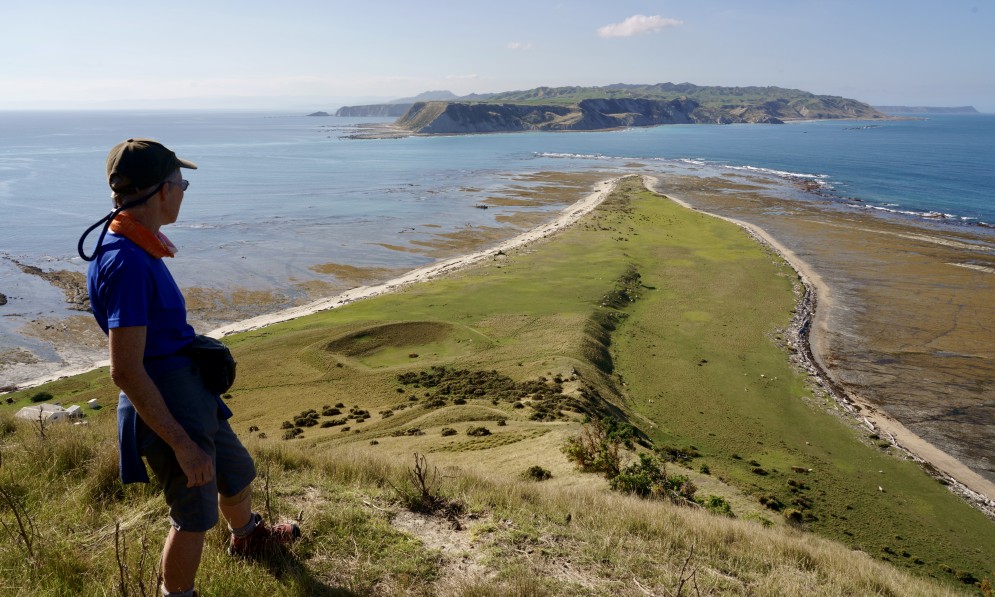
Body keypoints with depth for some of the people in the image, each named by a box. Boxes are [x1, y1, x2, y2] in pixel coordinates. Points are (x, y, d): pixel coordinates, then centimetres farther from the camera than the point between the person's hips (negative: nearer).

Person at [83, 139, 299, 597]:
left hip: (192, 395, 10)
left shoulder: (137, 246, 3)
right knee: (194, 517, 9)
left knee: (237, 473, 29)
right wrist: (182, 444, -24)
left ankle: (247, 536, 56)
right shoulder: (125, 263, -28)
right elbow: (125, 372, -28)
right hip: (165, 406, -10)